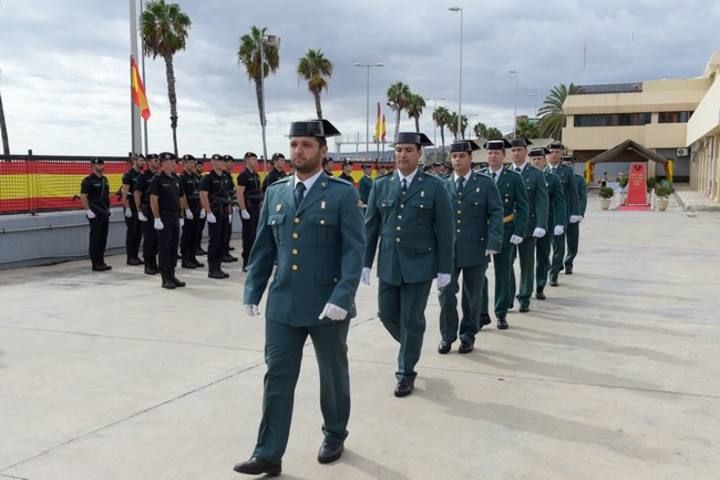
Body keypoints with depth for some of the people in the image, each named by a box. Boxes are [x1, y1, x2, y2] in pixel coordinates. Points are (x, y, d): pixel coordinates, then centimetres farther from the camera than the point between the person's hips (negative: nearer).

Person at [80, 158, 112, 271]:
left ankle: (101, 261, 16)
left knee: (103, 238, 9)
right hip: (95, 213, -7)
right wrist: (88, 211, -18)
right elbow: (83, 197, -13)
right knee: (95, 238, -4)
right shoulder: (88, 180, -9)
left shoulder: (105, 179, 14)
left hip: (105, 213, 7)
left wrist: (109, 208, 15)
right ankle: (95, 264, 0)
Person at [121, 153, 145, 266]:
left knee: (139, 232, 8)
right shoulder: (128, 175, -10)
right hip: (131, 206, -7)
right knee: (131, 232, -3)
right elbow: (125, 193, -14)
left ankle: (135, 255, 15)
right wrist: (127, 208, -19)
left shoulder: (141, 175, 12)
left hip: (140, 207, 7)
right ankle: (130, 257, 3)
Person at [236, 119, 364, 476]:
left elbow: (354, 251, -12)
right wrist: (252, 292, 6)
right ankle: (268, 455, 11)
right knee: (277, 378, 4)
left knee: (333, 374, 14)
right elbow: (263, 248, 11)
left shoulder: (343, 194, -6)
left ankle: (334, 436, 35)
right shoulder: (275, 193, 7)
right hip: (282, 304, 3)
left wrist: (342, 298, -21)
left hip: (327, 305, -3)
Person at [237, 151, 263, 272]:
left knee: (255, 235, 11)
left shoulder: (256, 175, 14)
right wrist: (243, 210, -21)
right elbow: (239, 194, -17)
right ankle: (246, 263, 0)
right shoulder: (244, 175, -11)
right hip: (248, 209, -8)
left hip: (257, 209, 8)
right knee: (248, 236, -5)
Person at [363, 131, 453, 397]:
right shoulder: (381, 185, 5)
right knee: (387, 315, 10)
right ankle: (411, 346, 39)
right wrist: (365, 262, 2)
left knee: (412, 320, 3)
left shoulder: (434, 186, -4)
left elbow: (444, 230, -4)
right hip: (388, 265, 4)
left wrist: (445, 268, -7)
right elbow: (370, 226, 7)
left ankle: (406, 373, 18)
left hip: (419, 264, -3)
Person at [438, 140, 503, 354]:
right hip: (448, 249, 1)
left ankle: (468, 337, 23)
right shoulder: (443, 185, 7)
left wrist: (492, 244, -13)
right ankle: (447, 336, 13)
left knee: (472, 296, 8)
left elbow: (496, 214, -4)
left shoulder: (485, 184, 0)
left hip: (475, 249, -1)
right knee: (446, 293, -3)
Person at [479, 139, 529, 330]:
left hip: (504, 232, -1)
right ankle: (482, 313, 9)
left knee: (503, 274, 7)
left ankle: (501, 314, 18)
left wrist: (519, 232, -10)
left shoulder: (514, 178, 0)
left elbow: (522, 208, -1)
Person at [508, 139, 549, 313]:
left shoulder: (537, 174, 1)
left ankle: (524, 299, 18)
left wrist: (541, 226, -14)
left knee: (527, 264, 7)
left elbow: (542, 202, -4)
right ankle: (508, 298, 12)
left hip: (528, 226, -1)